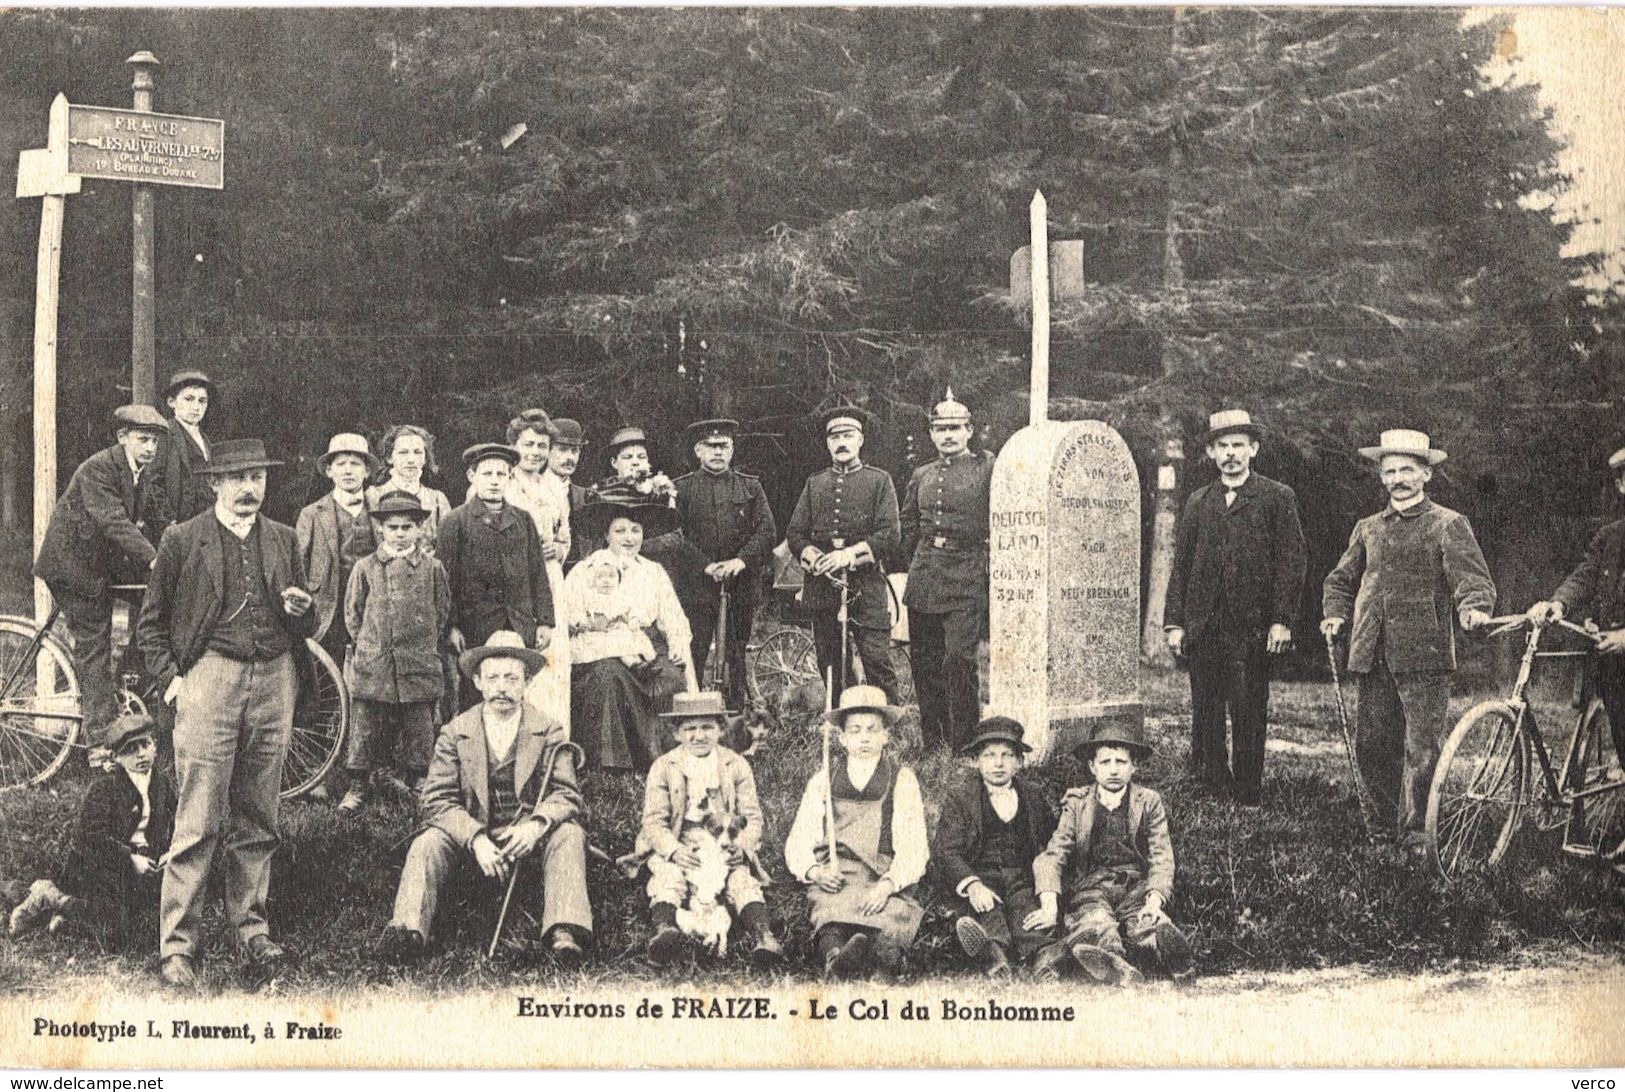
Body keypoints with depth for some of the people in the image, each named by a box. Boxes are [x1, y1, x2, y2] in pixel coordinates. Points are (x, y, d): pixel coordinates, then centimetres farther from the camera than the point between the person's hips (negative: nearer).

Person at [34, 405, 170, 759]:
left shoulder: (145, 473, 4)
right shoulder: (97, 469, -22)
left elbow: (137, 521, 7)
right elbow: (113, 523, -33)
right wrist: (152, 559, -42)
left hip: (104, 564, 8)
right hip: (74, 564, -8)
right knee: (93, 647, -7)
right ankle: (98, 741, -4)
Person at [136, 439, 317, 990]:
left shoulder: (284, 540, 14)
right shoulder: (182, 541, 3)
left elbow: (304, 630, 20)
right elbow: (150, 623, 7)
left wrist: (300, 610, -2)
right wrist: (169, 678, -4)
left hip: (274, 681, 4)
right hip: (209, 680, -4)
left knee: (258, 821, 9)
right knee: (199, 824, -7)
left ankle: (250, 927, 20)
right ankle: (176, 944, -2)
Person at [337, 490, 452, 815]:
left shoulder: (433, 569, 4)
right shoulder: (366, 568, 4)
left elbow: (443, 615, 11)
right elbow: (352, 613, 10)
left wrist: (426, 649, 7)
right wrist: (369, 645, 5)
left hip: (420, 667, 0)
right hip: (372, 668, 0)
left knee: (419, 733, 5)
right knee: (365, 730, 3)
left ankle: (420, 788, 17)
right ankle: (357, 788, 12)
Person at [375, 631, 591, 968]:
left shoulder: (549, 732, 4)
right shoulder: (455, 733, 4)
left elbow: (567, 796, -4)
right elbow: (437, 800, -4)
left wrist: (536, 824, -28)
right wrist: (477, 840, -23)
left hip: (529, 843, -1)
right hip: (471, 845, 1)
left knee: (569, 834, -29)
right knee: (427, 843, -26)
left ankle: (564, 934, -43)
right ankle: (406, 931, -41)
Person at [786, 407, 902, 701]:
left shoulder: (879, 481, 6)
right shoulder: (814, 484, 17)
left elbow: (890, 534, -4)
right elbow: (794, 533, 12)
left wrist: (851, 553, -16)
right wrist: (812, 555, -9)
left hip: (866, 586, -4)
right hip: (823, 586, 4)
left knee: (878, 663, -10)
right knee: (829, 667, 5)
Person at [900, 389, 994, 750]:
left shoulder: (987, 468, -1)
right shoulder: (921, 476, 14)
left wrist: (986, 563, -3)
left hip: (967, 581, -5)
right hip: (923, 582, 5)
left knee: (959, 660, -13)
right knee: (923, 663, 7)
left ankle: (963, 744, -4)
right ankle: (931, 741, 18)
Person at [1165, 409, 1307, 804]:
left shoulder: (1277, 498, 5)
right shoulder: (1198, 502, 15)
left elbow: (1293, 561, 0)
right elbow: (1181, 566, 14)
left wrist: (1282, 620, -8)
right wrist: (1175, 623, 6)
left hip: (1252, 626, -4)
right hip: (1202, 626, 4)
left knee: (1248, 716, -4)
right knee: (1205, 716, 6)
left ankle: (1248, 799, 3)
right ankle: (1211, 794, 16)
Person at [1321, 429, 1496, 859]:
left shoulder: (1448, 524, 4)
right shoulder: (1368, 529, 19)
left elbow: (1472, 577, -7)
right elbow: (1341, 578, 28)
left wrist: (1473, 606, -28)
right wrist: (1335, 612, 9)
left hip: (1424, 653, -5)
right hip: (1374, 654, 5)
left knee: (1421, 746, -7)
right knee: (1370, 744, 7)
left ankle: (1416, 832, 0)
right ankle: (1387, 810, 27)